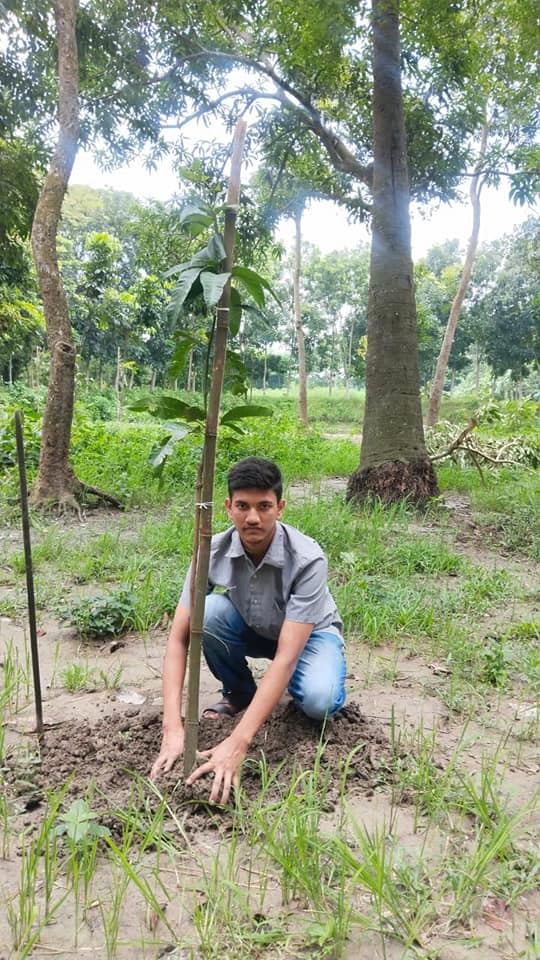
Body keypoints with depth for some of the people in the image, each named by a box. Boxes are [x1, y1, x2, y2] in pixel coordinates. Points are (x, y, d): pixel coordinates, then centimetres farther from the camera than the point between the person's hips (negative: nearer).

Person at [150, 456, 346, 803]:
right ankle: (238, 692, -1)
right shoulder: (213, 552, -26)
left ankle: (321, 683, 4)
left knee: (318, 702, -34)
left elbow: (286, 656, -41)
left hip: (309, 633, -3)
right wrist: (173, 729, -38)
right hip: (253, 630, 3)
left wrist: (237, 743, -48)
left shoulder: (307, 558, -36)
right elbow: (179, 638, -26)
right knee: (211, 611, -30)